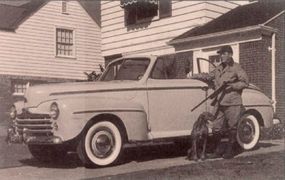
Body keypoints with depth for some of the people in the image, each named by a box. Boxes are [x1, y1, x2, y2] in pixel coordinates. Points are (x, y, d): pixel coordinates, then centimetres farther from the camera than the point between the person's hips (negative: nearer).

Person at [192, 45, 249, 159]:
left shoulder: (236, 68, -1)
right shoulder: (218, 69, 17)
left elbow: (245, 82, -5)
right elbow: (209, 77, 30)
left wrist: (232, 86, -15)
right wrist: (198, 76, 17)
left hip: (232, 103, -5)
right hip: (219, 103, 5)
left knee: (232, 128, 4)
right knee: (216, 128, 3)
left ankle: (229, 151, 16)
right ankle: (218, 151, 14)